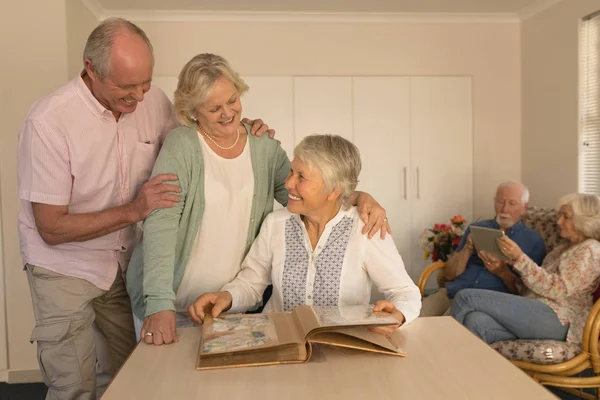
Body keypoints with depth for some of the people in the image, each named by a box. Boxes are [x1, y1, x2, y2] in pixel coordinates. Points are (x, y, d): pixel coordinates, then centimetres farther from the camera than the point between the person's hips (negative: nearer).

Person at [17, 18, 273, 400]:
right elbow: (52, 228, -18)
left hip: (128, 262, 4)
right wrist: (133, 210, -27)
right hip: (66, 268, -4)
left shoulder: (152, 100, -9)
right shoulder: (48, 121, -22)